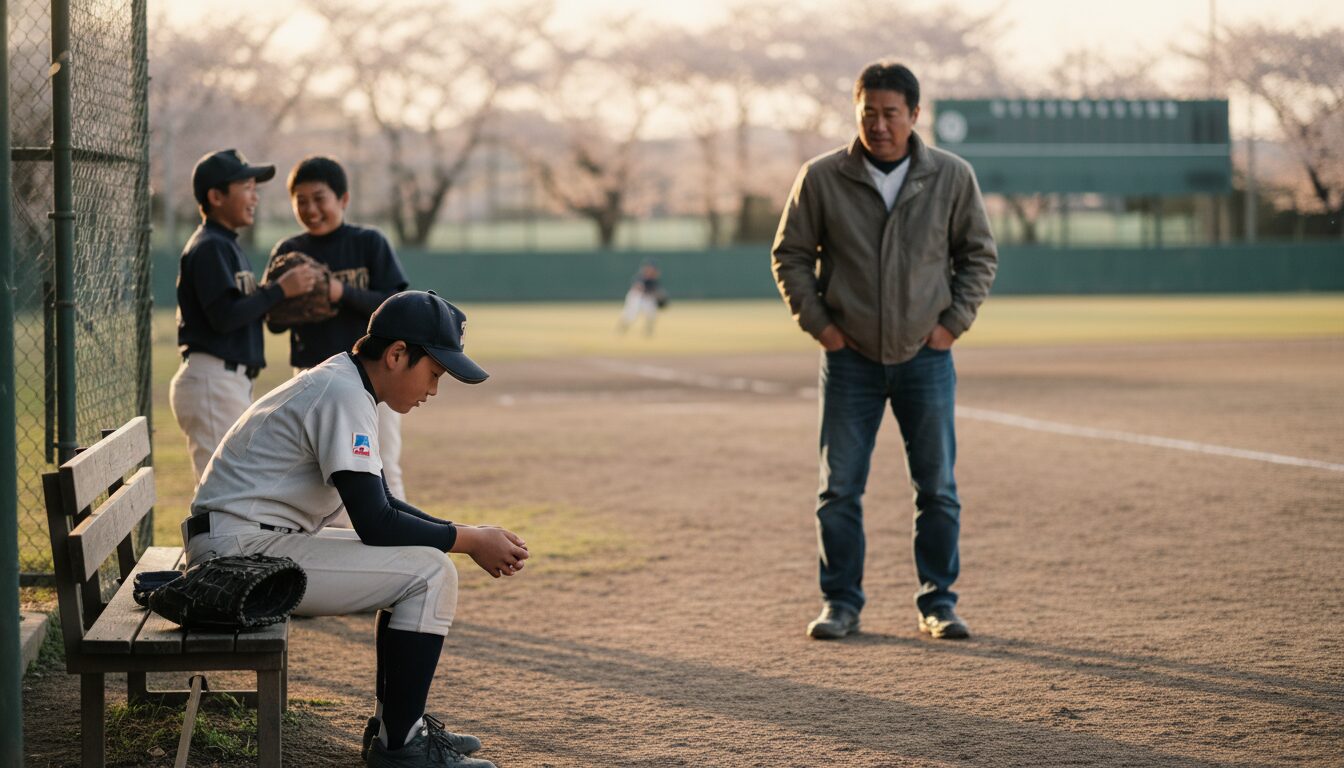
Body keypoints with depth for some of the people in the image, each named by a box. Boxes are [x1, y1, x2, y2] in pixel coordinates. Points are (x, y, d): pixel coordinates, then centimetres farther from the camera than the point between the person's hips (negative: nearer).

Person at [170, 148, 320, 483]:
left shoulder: (227, 245, 20)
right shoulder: (209, 247, -11)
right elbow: (224, 317, -21)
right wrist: (280, 291, -16)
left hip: (233, 380, 11)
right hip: (212, 380, -11)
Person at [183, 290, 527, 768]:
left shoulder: (340, 385, 15)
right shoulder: (344, 396, -17)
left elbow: (377, 505, 21)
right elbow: (374, 525, -21)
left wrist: (469, 536, 10)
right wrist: (470, 540, -10)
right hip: (242, 553, -11)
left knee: (417, 560, 17)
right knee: (429, 572, -12)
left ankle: (395, 723, 19)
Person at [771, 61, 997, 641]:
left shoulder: (952, 177, -1)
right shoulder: (821, 178, -4)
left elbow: (979, 255, 9)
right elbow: (790, 255, 5)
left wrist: (954, 321, -1)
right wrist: (817, 322, -3)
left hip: (926, 356, 1)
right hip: (850, 358, 0)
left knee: (937, 488, 4)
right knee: (839, 488, 1)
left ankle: (938, 602, 15)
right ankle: (840, 602, 12)